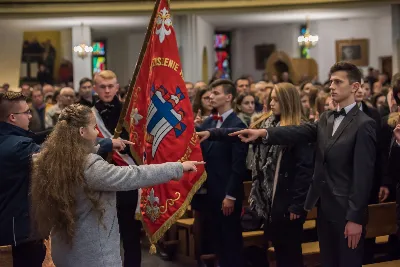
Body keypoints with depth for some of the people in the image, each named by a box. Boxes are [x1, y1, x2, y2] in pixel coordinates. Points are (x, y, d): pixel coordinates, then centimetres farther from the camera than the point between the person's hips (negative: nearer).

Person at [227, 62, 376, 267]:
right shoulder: (326, 119, 13)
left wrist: (355, 218, -19)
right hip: (324, 207, 7)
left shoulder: (364, 125, -12)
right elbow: (299, 133, -3)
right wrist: (264, 133, -19)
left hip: (347, 211, -7)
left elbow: (363, 174, -16)